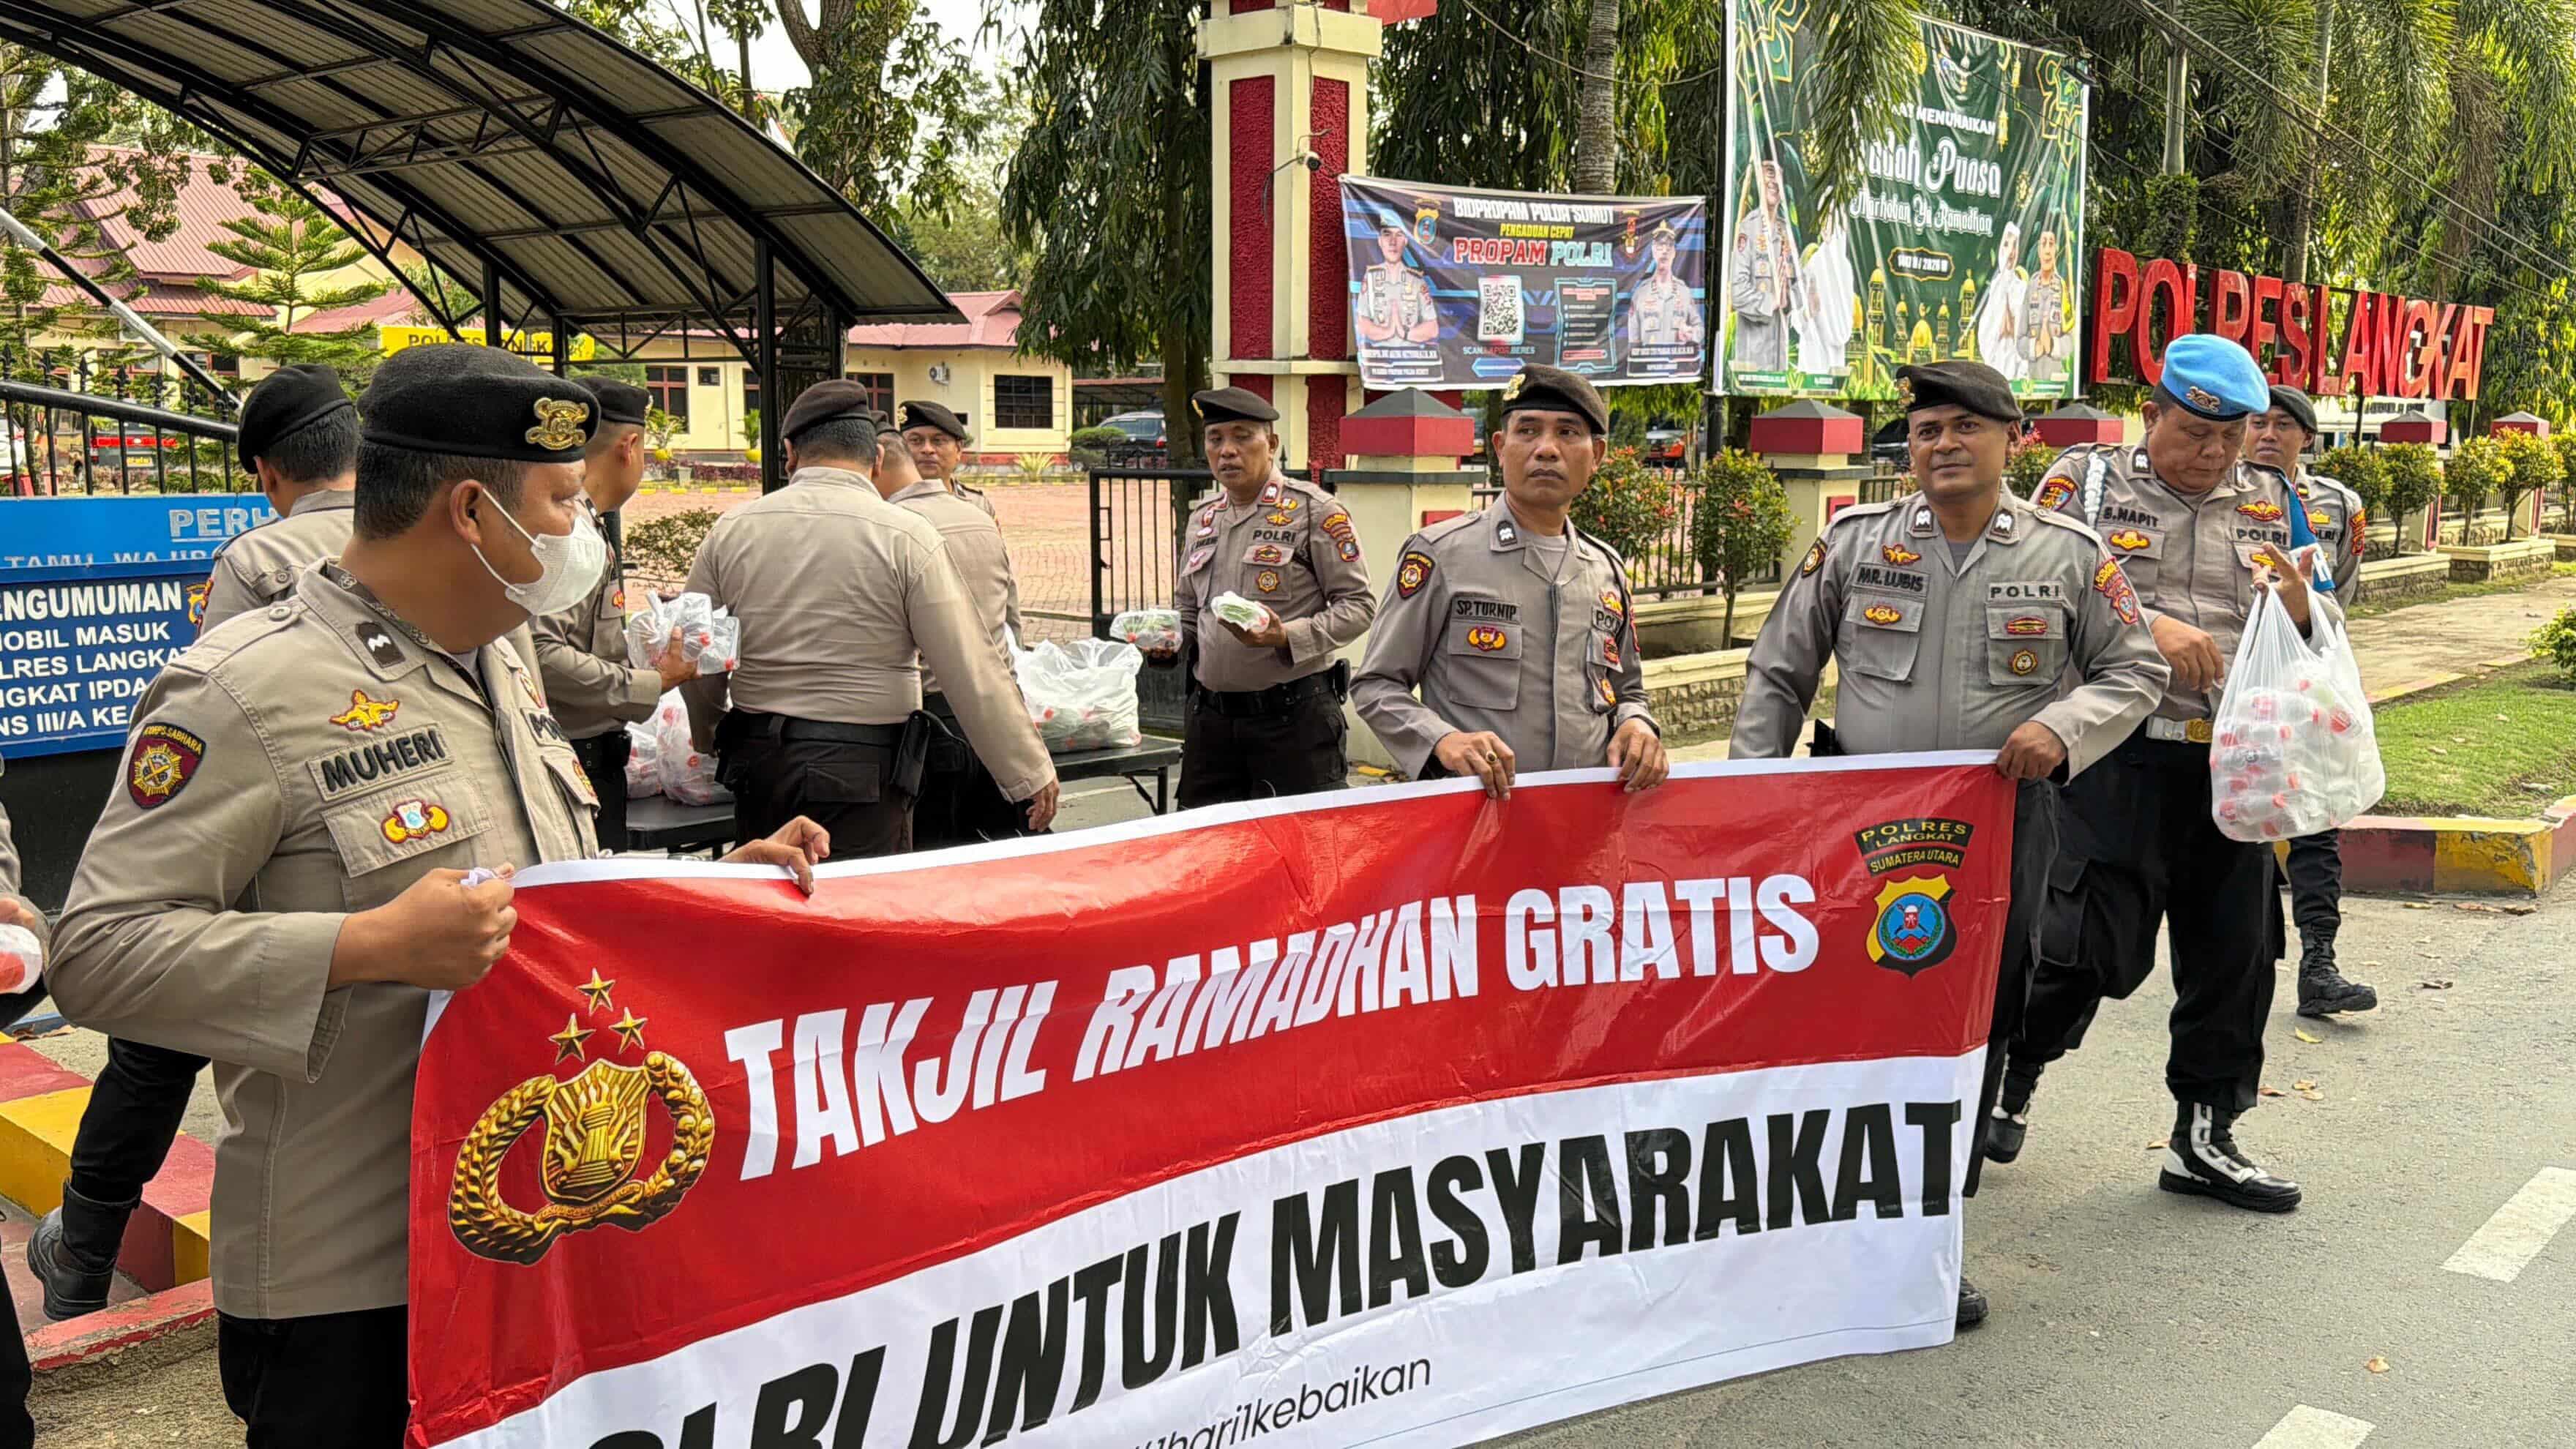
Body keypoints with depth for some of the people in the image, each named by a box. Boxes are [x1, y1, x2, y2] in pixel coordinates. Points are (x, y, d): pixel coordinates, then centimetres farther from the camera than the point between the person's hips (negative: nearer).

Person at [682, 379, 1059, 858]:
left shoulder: (730, 531, 4)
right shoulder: (906, 538, -8)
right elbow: (975, 676, -9)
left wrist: (708, 744, 30)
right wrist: (1032, 774, -1)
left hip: (757, 765, 4)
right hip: (864, 771, -4)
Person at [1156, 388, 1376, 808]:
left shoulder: (1315, 511, -5)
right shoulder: (1202, 517, 15)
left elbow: (1359, 604, -8)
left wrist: (1288, 637, -21)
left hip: (1295, 715, -6)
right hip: (1209, 716, 6)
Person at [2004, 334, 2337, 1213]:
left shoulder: (2272, 504, 14)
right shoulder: (2085, 481, 1)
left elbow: (2324, 634, 16)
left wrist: (2301, 608, -7)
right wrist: (2147, 627, -19)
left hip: (2234, 761, 5)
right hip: (2118, 756, -5)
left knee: (2233, 953, 10)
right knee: (2095, 942, -6)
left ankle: (2206, 1138, 25)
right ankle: (2009, 1076, 21)